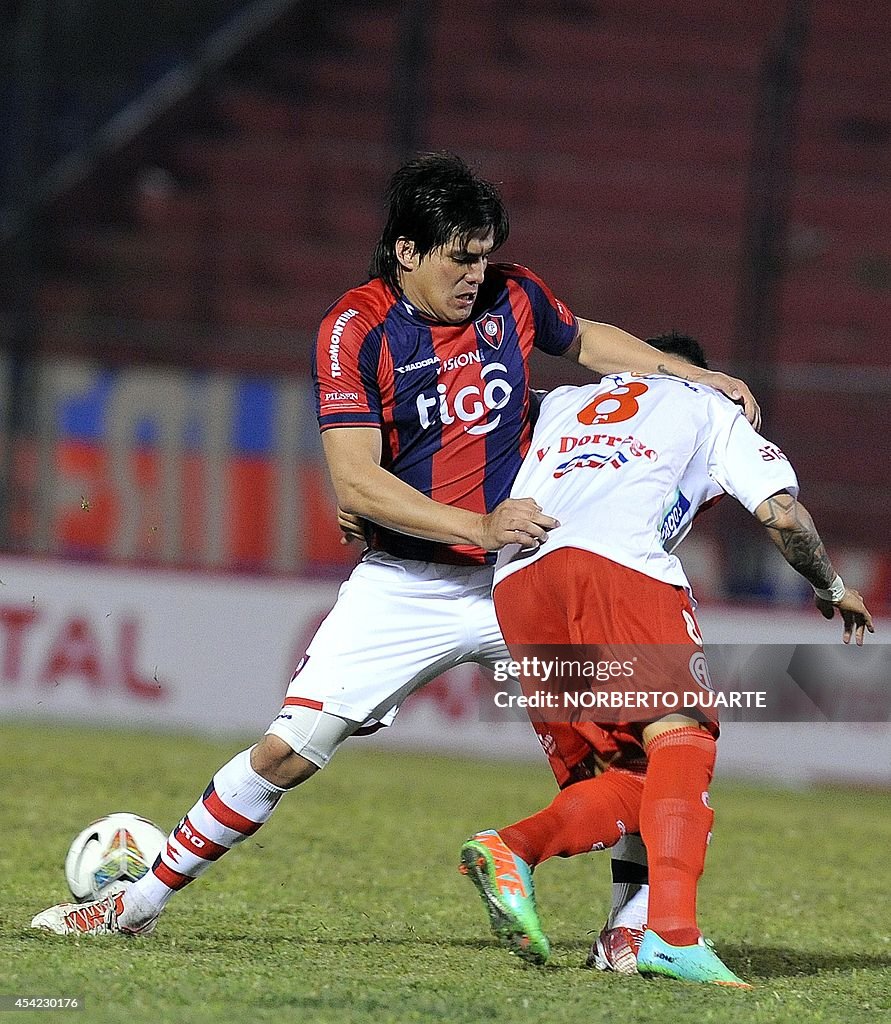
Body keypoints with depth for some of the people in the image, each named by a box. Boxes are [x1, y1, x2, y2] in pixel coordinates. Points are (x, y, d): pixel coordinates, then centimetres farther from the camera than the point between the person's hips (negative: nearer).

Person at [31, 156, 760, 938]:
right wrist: (479, 527, -27)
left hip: (518, 579, 3)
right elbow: (355, 483, -18)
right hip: (404, 584, -3)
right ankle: (142, 901, 7)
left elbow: (583, 340, 25)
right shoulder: (355, 330, -11)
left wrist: (685, 372, 13)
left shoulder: (512, 296, 1)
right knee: (286, 753, -8)